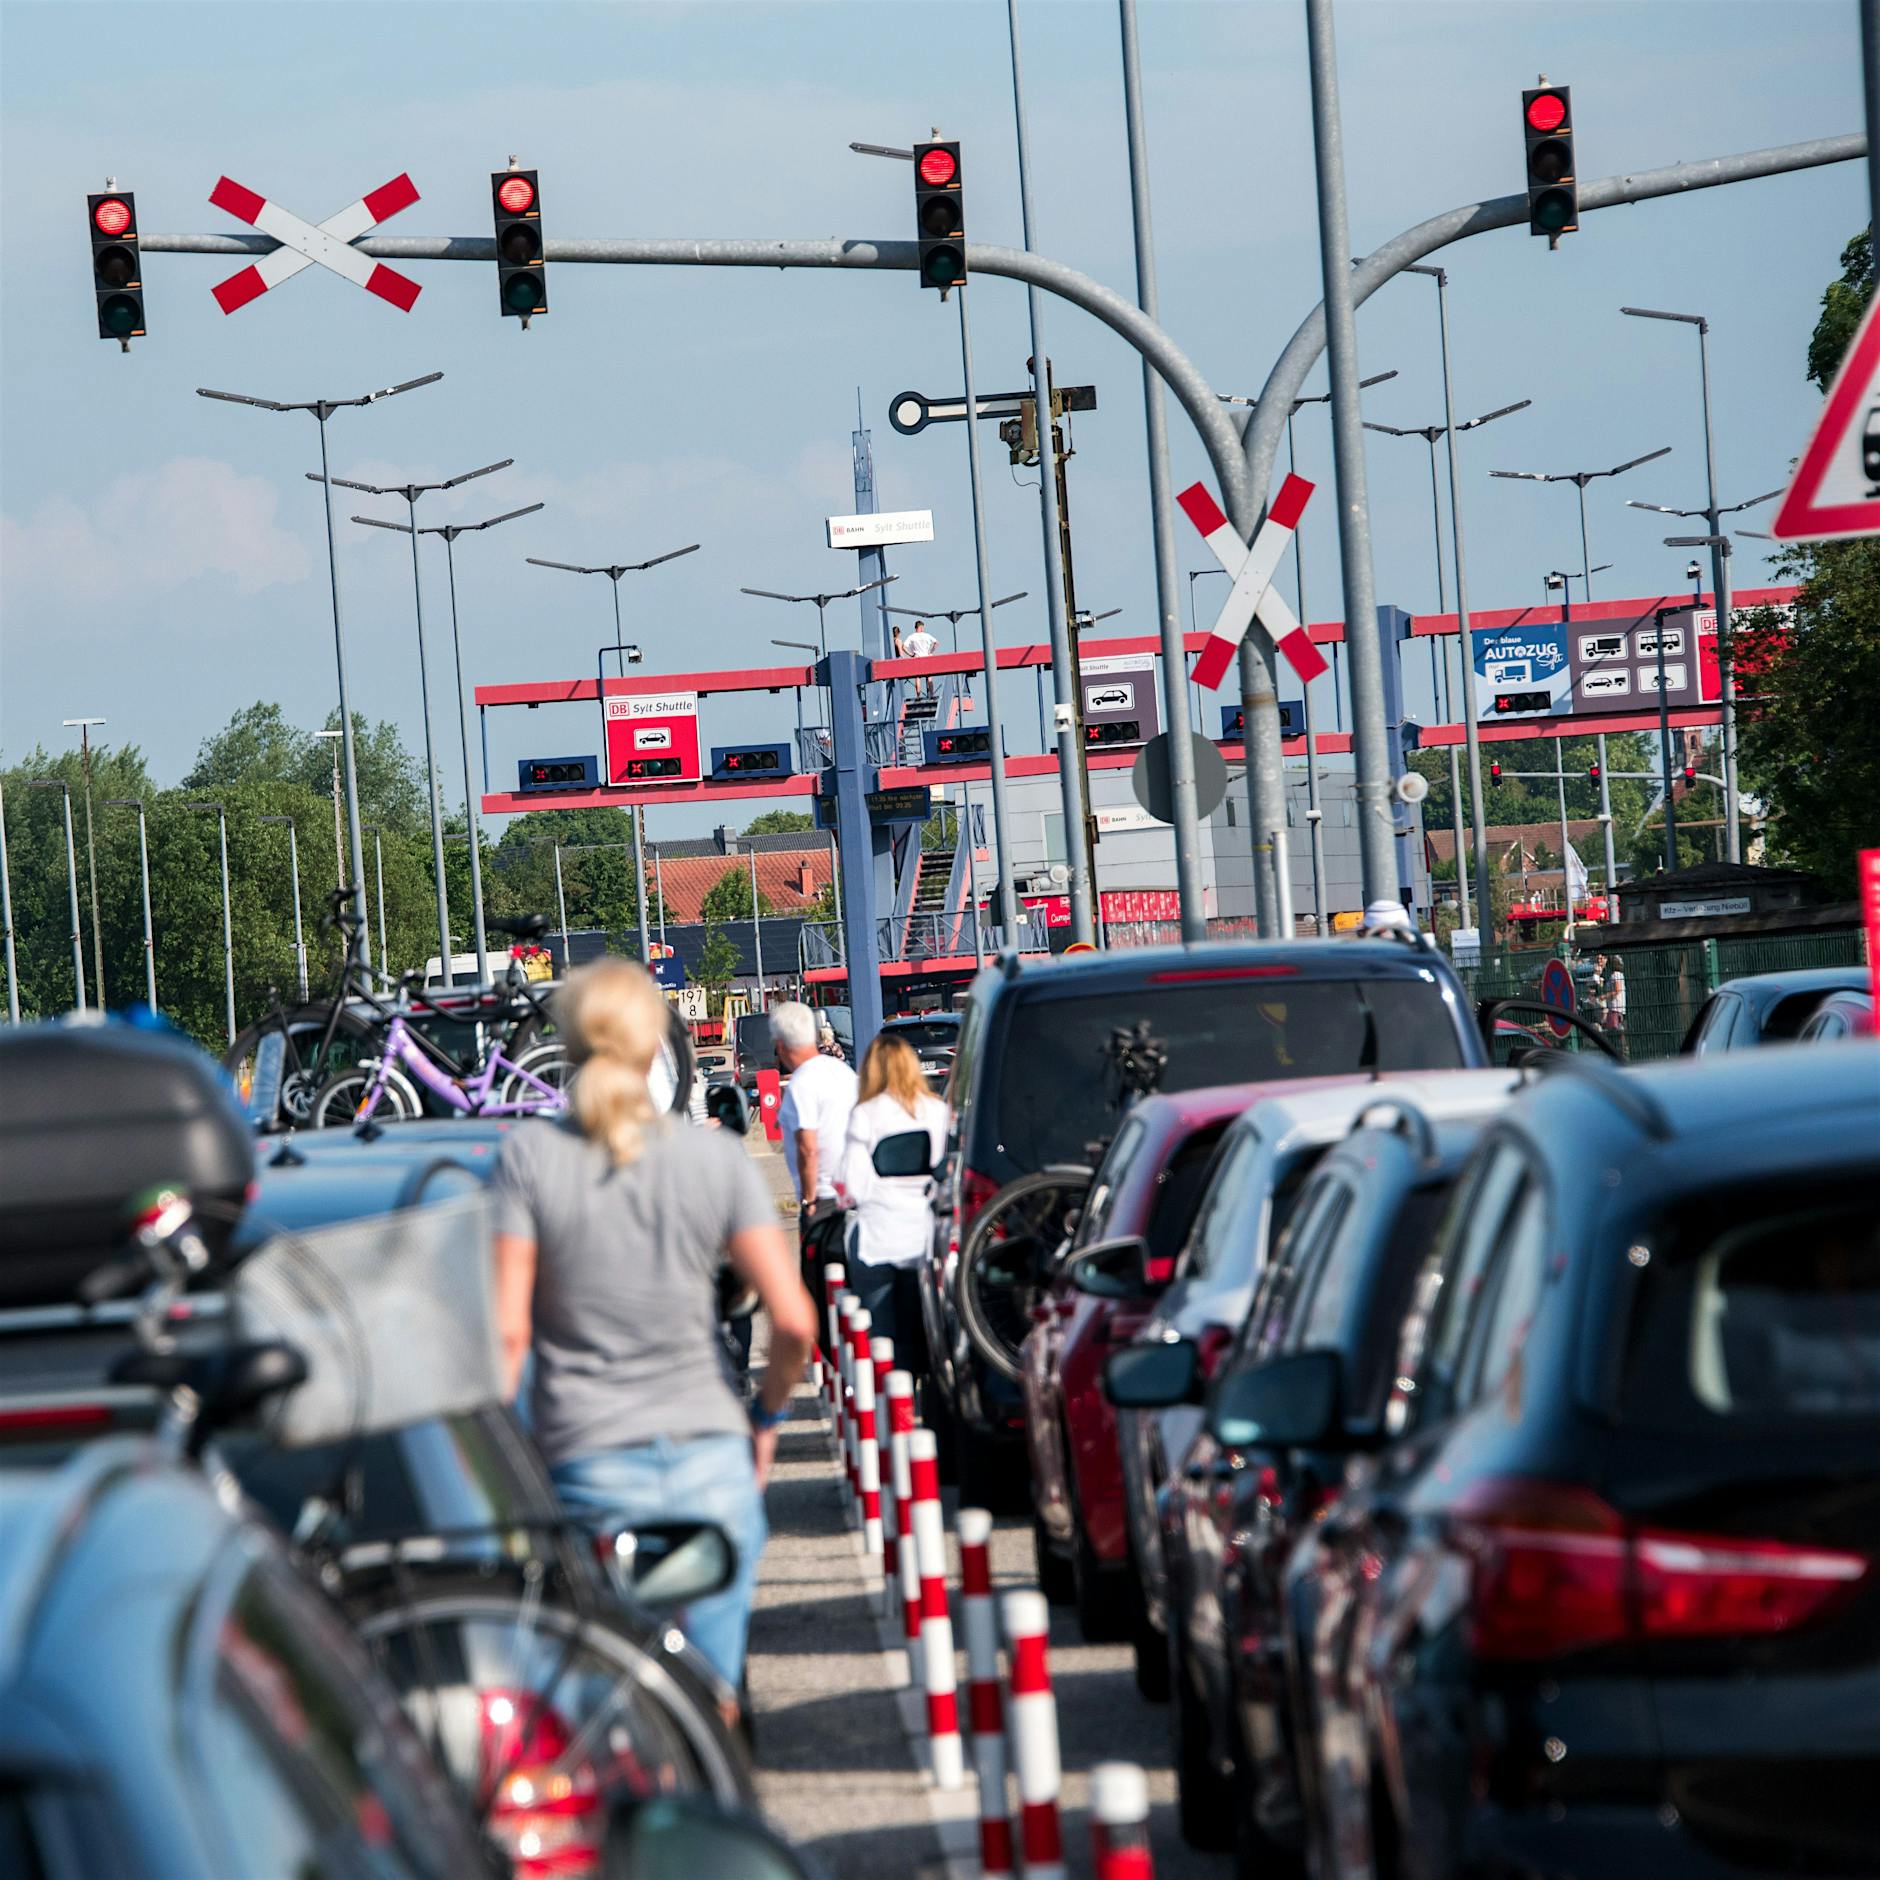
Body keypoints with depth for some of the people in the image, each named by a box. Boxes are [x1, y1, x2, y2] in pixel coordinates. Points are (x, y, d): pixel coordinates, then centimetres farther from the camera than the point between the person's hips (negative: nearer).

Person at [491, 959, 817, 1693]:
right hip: (712, 1459, 1)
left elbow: (507, 1330, -7)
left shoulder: (531, 1157, -3)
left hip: (587, 1464, -1)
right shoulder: (717, 1158, 1)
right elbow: (793, 1321, -3)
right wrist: (766, 1415, 13)